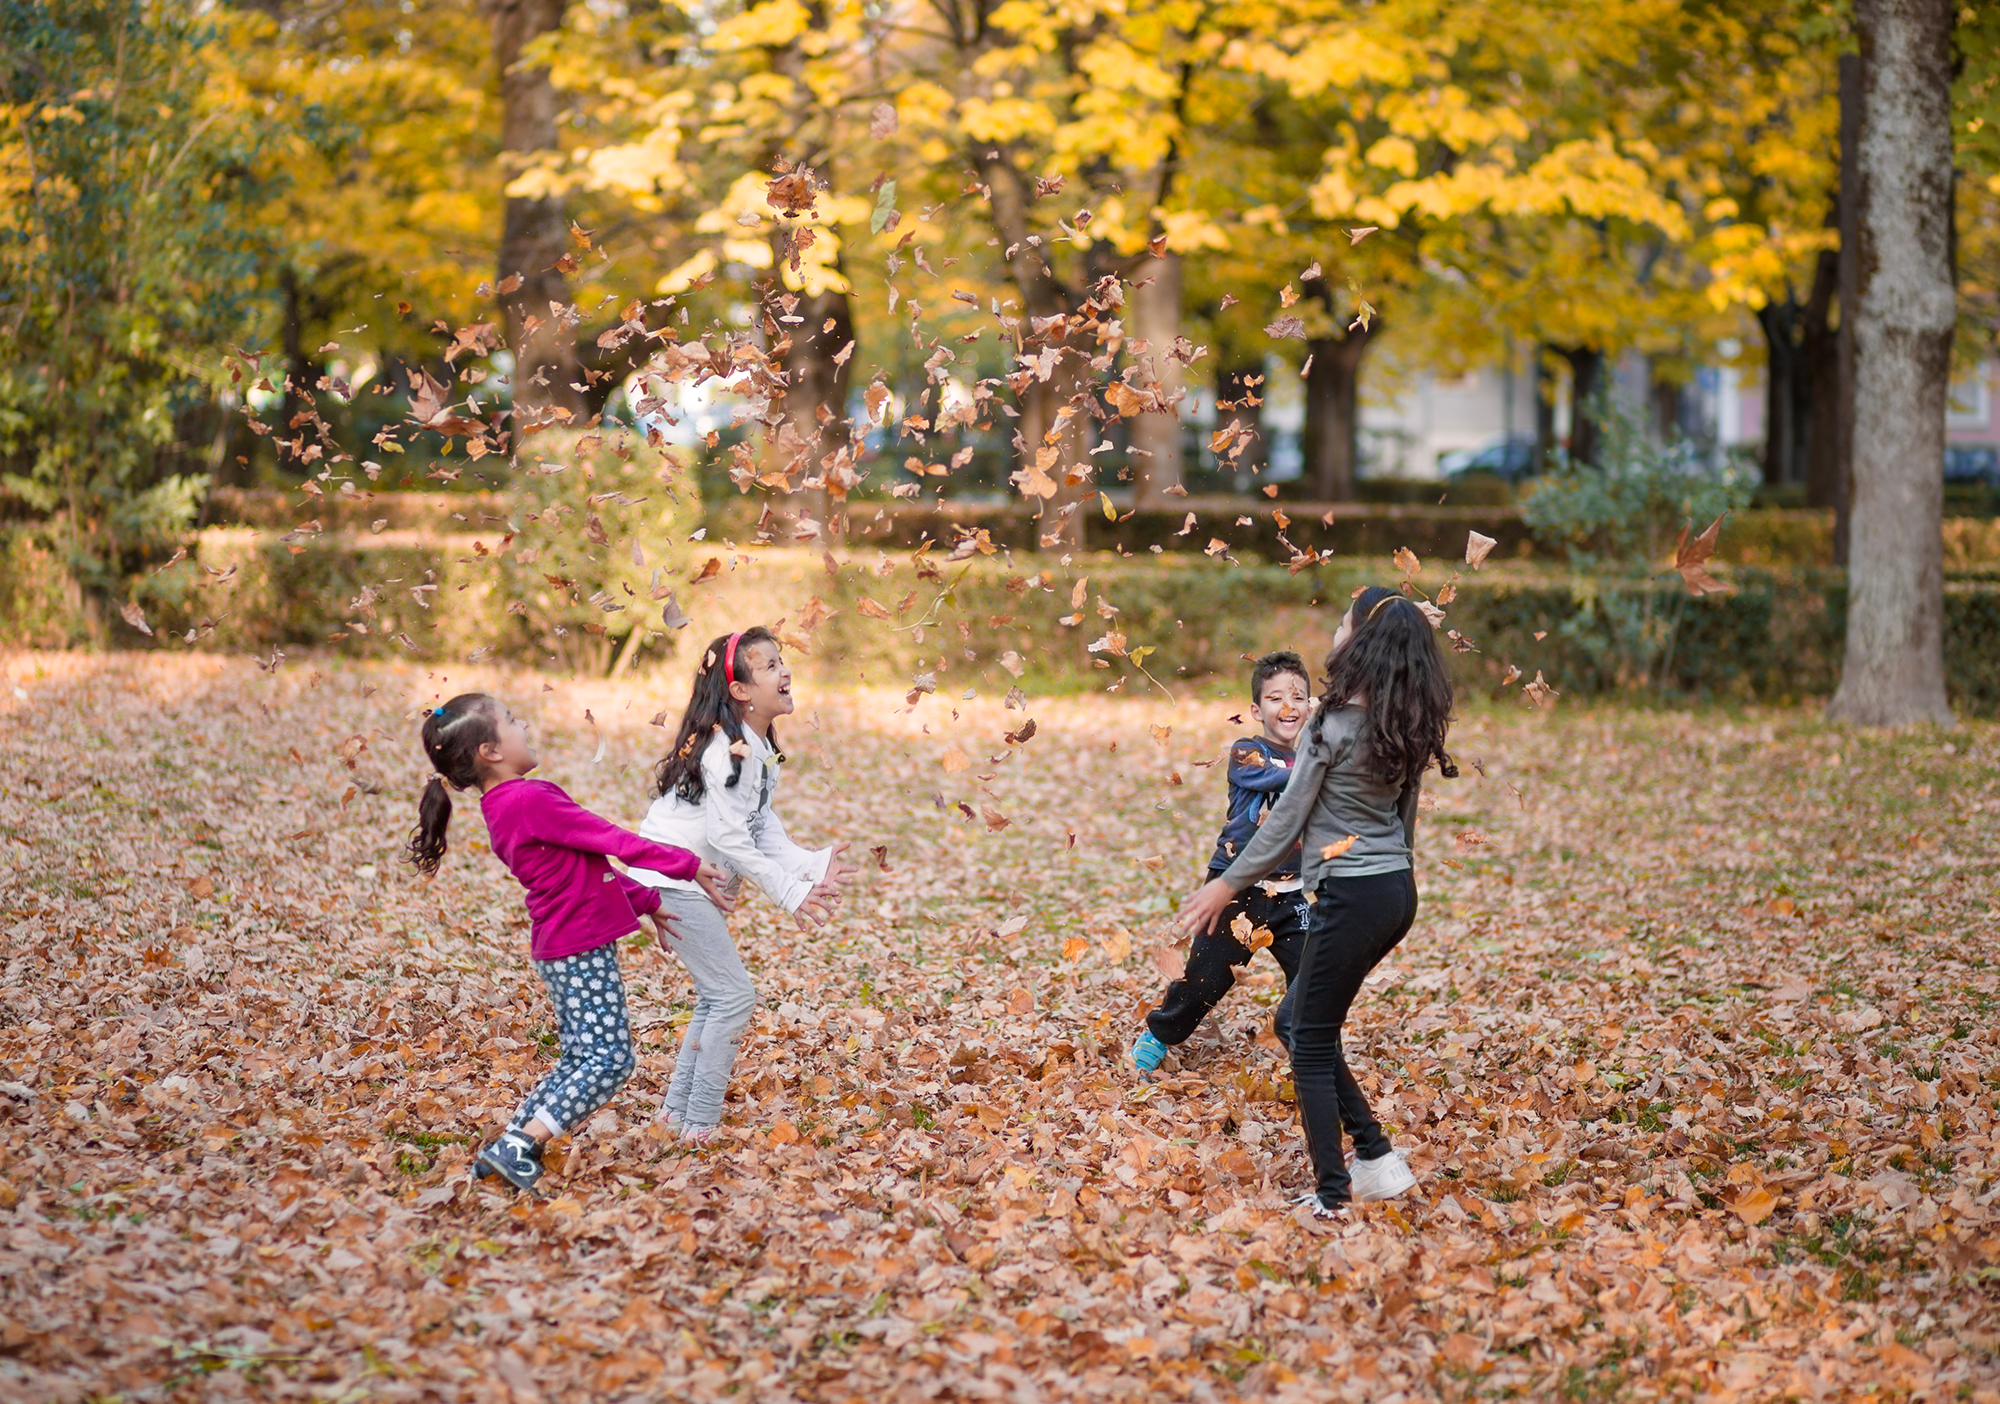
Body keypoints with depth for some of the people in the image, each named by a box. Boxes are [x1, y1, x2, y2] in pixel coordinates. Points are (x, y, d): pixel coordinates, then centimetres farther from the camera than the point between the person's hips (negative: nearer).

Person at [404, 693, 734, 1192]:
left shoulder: (503, 808, 11)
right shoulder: (531, 800, -21)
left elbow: (584, 864, 18)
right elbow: (613, 841, -16)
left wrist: (645, 900, 21)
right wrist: (690, 865, -7)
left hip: (562, 949, 10)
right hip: (581, 948, -10)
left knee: (581, 1057, 16)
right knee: (609, 1058, -8)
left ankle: (509, 1146, 14)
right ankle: (520, 1148, -13)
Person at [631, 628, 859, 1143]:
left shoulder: (758, 749, 10)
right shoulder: (729, 749, -21)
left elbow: (763, 828, 5)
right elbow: (729, 839, -23)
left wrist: (812, 866, -9)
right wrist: (791, 893, -21)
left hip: (691, 882, 10)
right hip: (673, 880, -10)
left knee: (717, 998, 16)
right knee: (733, 997, -8)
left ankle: (677, 1110, 24)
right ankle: (700, 1127, -4)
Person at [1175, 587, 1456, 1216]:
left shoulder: (1335, 722, -15)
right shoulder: (1407, 726, 7)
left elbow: (1288, 817, -11)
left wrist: (1226, 885, -3)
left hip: (1353, 893, -8)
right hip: (1399, 889, 8)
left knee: (1311, 1041, 1)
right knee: (1307, 1016, 20)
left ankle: (1332, 1197, 0)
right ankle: (1377, 1158, 18)